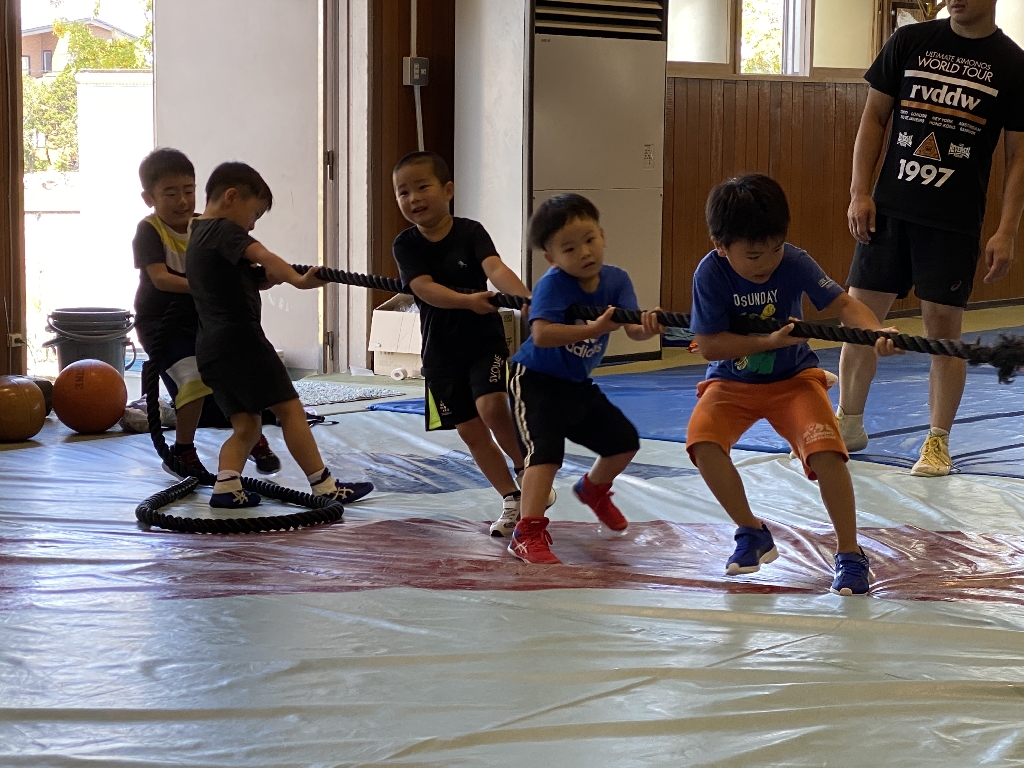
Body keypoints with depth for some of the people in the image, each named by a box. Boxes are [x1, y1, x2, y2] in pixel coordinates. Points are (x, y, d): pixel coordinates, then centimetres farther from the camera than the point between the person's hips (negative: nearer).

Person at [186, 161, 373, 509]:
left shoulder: (197, 237, 22)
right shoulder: (225, 230, -7)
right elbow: (261, 256, -25)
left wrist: (265, 277, 8)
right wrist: (297, 279, -36)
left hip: (209, 348, 9)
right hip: (240, 338, -9)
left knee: (245, 424, 10)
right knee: (289, 409, -4)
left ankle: (226, 485, -7)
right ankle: (323, 486, -3)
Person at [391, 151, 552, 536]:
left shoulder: (470, 232, -10)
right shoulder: (406, 245, -7)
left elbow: (494, 267, -27)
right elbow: (424, 288, -22)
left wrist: (524, 295, -47)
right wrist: (468, 300, -40)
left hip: (485, 339, -3)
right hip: (441, 350, 3)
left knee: (491, 408, -24)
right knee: (470, 431, 6)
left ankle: (527, 471, 1)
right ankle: (512, 501, 19)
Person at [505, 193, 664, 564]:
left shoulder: (616, 280, -8)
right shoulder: (553, 284, -26)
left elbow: (632, 328, -20)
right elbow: (541, 335, -40)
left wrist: (646, 327, -44)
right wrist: (595, 329, -47)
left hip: (579, 384, 7)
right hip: (536, 381, -7)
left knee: (624, 442, 14)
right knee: (546, 450, -25)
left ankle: (594, 489, 44)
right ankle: (528, 533, -25)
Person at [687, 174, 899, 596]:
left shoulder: (794, 262, -18)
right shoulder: (710, 272, -20)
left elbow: (841, 304, -20)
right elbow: (708, 345, -20)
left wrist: (875, 331, -40)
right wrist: (768, 341, -29)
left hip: (793, 377, 0)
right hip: (731, 380, 0)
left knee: (825, 449, -25)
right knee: (702, 440, -27)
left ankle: (849, 554, -6)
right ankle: (752, 533, -2)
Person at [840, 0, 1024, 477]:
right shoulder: (910, 42, 3)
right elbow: (875, 116, 8)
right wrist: (859, 191, -1)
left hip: (955, 222, -2)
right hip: (889, 209, 2)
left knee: (943, 326, 0)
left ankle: (938, 441, 13)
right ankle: (849, 423, 21)